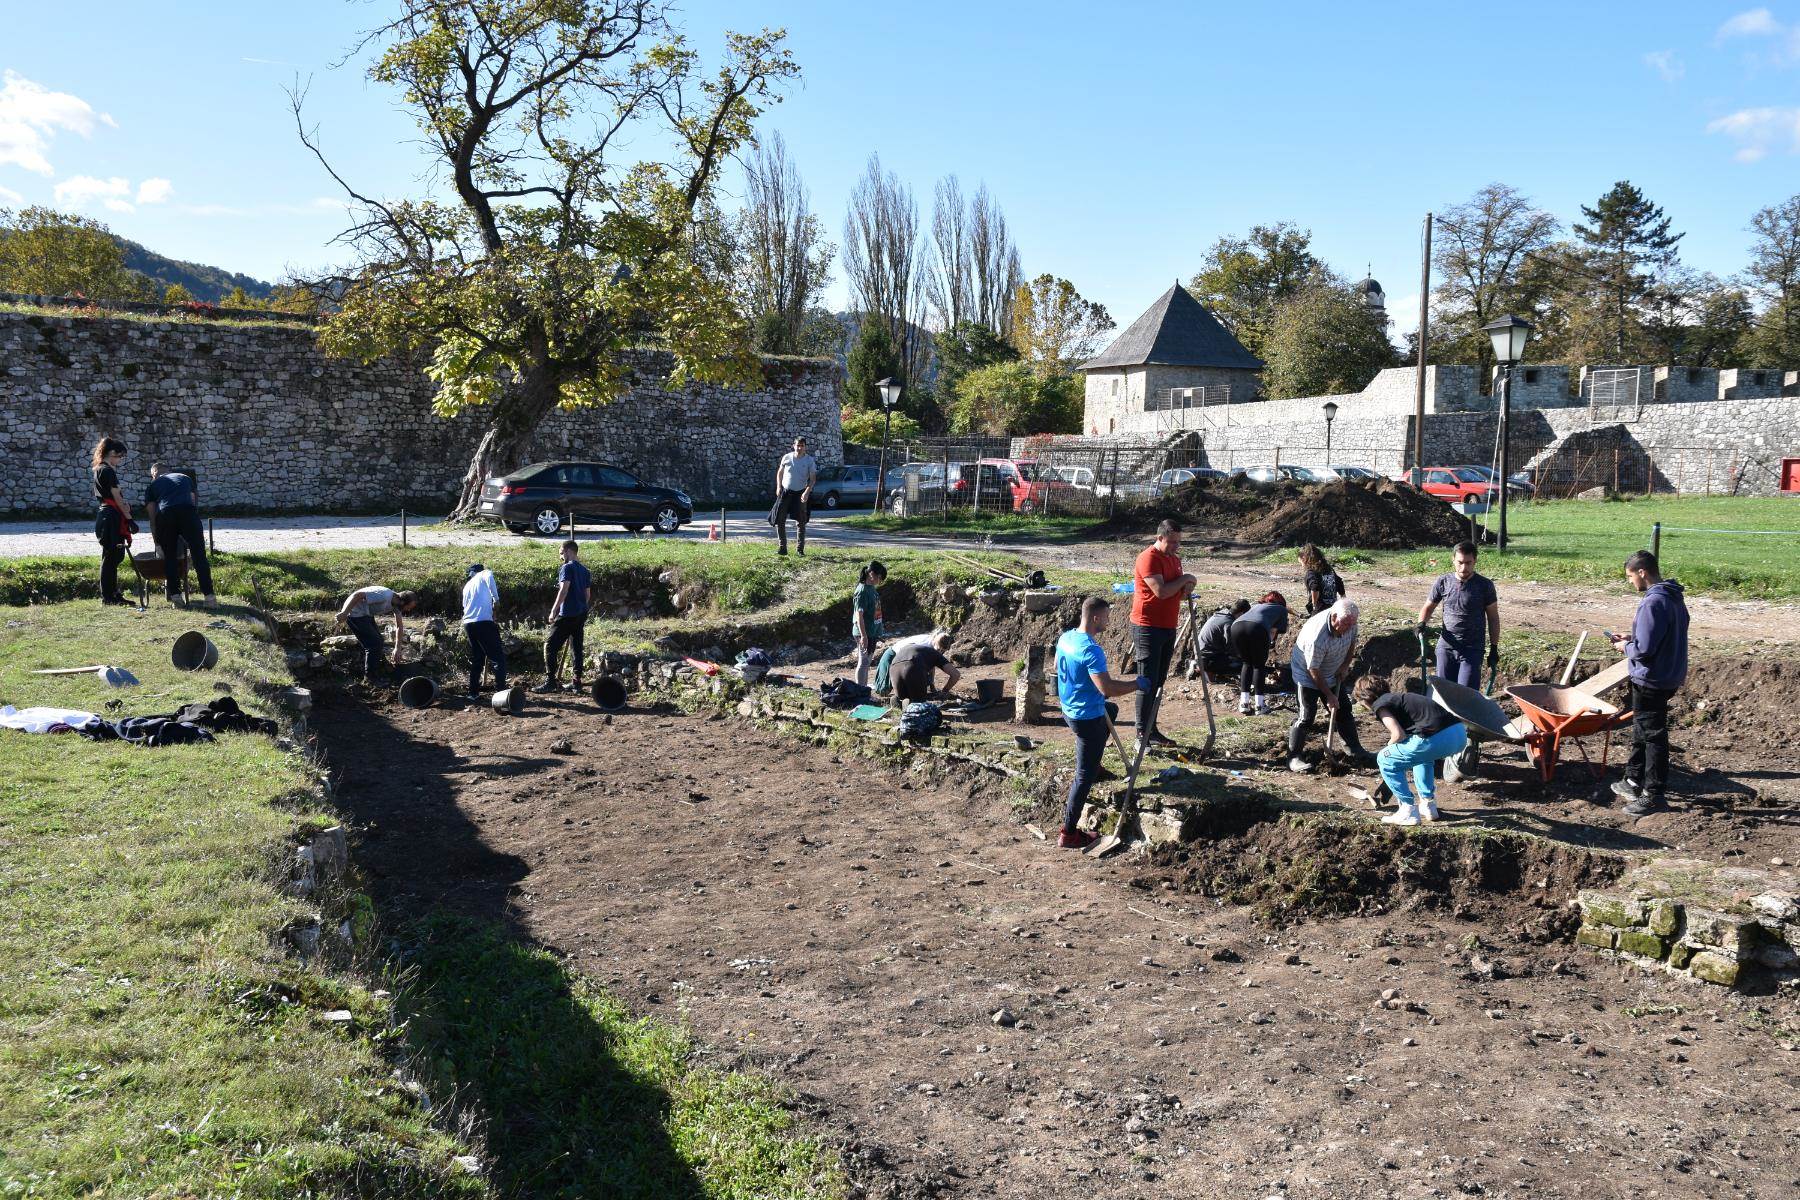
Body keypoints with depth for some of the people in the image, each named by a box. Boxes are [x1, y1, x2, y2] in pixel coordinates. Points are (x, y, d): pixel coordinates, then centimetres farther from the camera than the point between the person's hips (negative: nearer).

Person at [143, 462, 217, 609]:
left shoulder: (152, 486, 28)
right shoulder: (185, 477, 33)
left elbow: (152, 516, 21)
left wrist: (156, 540, 27)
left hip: (165, 515, 0)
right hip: (188, 512, 0)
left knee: (169, 557, 13)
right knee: (199, 556, -1)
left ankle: (175, 596, 11)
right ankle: (209, 597, -9)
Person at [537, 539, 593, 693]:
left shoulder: (567, 568, -8)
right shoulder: (584, 570, 16)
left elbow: (564, 590, -19)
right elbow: (588, 595, 19)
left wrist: (553, 610, -18)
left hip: (567, 614, -8)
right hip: (581, 614, 8)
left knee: (550, 646, -4)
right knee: (576, 647, 10)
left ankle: (550, 681, -9)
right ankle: (577, 682, 10)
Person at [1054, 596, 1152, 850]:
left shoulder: (1066, 638, 0)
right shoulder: (1091, 650, -28)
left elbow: (1059, 668, 17)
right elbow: (1107, 688, -33)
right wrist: (1137, 684, -18)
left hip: (1069, 709, 9)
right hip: (1087, 719, -9)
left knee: (1111, 709, 37)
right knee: (1086, 776, 1)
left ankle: (1091, 766, 43)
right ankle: (1068, 833, 5)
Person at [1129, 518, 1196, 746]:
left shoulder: (1174, 558, 14)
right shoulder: (1149, 559, -15)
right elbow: (1161, 591, -25)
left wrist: (1186, 590, 0)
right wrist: (1184, 579, -10)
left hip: (1168, 627, 8)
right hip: (1147, 627, -8)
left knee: (1159, 681, 12)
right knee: (1148, 681, -7)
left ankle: (1152, 729, 20)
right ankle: (1142, 734, -3)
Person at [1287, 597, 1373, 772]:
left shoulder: (1349, 622, -19)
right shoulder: (1317, 636, -39)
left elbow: (1352, 642, 7)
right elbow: (1313, 671, -28)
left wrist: (1345, 665, -5)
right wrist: (1329, 696, -20)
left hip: (1334, 674, 7)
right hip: (1307, 675, -7)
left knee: (1343, 710, 12)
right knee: (1307, 716, -10)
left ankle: (1353, 747, 27)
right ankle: (1294, 757, -1)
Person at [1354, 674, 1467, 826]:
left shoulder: (1380, 705, 6)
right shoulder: (1400, 696, 32)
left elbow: (1399, 734, -6)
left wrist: (1386, 750, 15)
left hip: (1438, 738, -9)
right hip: (1461, 734, 9)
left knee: (1386, 759, 9)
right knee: (1421, 754, 38)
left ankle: (1408, 811, 9)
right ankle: (1428, 804, 33)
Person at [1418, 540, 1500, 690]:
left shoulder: (1484, 585, -3)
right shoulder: (1443, 582, 3)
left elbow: (1493, 618, 4)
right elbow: (1428, 607, 14)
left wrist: (1494, 648, 2)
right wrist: (1422, 623, -7)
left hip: (1472, 650, -3)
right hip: (1446, 647, 3)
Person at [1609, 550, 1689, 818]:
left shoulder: (1653, 602, -24)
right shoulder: (1675, 598, 8)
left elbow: (1645, 649, -24)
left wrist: (1626, 648, -5)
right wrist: (1631, 639, 12)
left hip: (1651, 681, -10)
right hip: (1669, 676, 10)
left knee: (1652, 735, 0)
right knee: (1641, 730, 21)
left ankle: (1655, 794, 9)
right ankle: (1634, 781, 34)